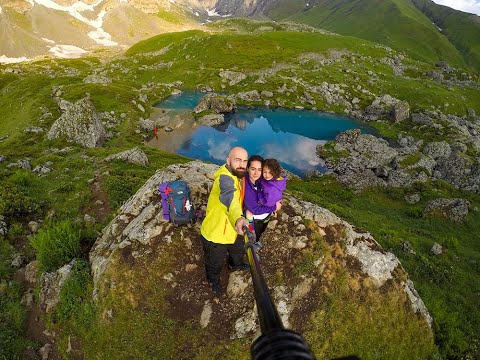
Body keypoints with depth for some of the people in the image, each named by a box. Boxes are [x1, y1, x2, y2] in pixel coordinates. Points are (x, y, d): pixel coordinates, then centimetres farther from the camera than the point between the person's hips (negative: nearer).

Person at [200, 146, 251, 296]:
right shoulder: (225, 178, -36)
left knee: (238, 251, 35)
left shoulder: (240, 175, -8)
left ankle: (235, 265, 69)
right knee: (215, 262, 22)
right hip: (215, 235, -7)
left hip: (234, 230, 8)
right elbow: (229, 198, -59)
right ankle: (213, 280, 55)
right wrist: (238, 219, -77)